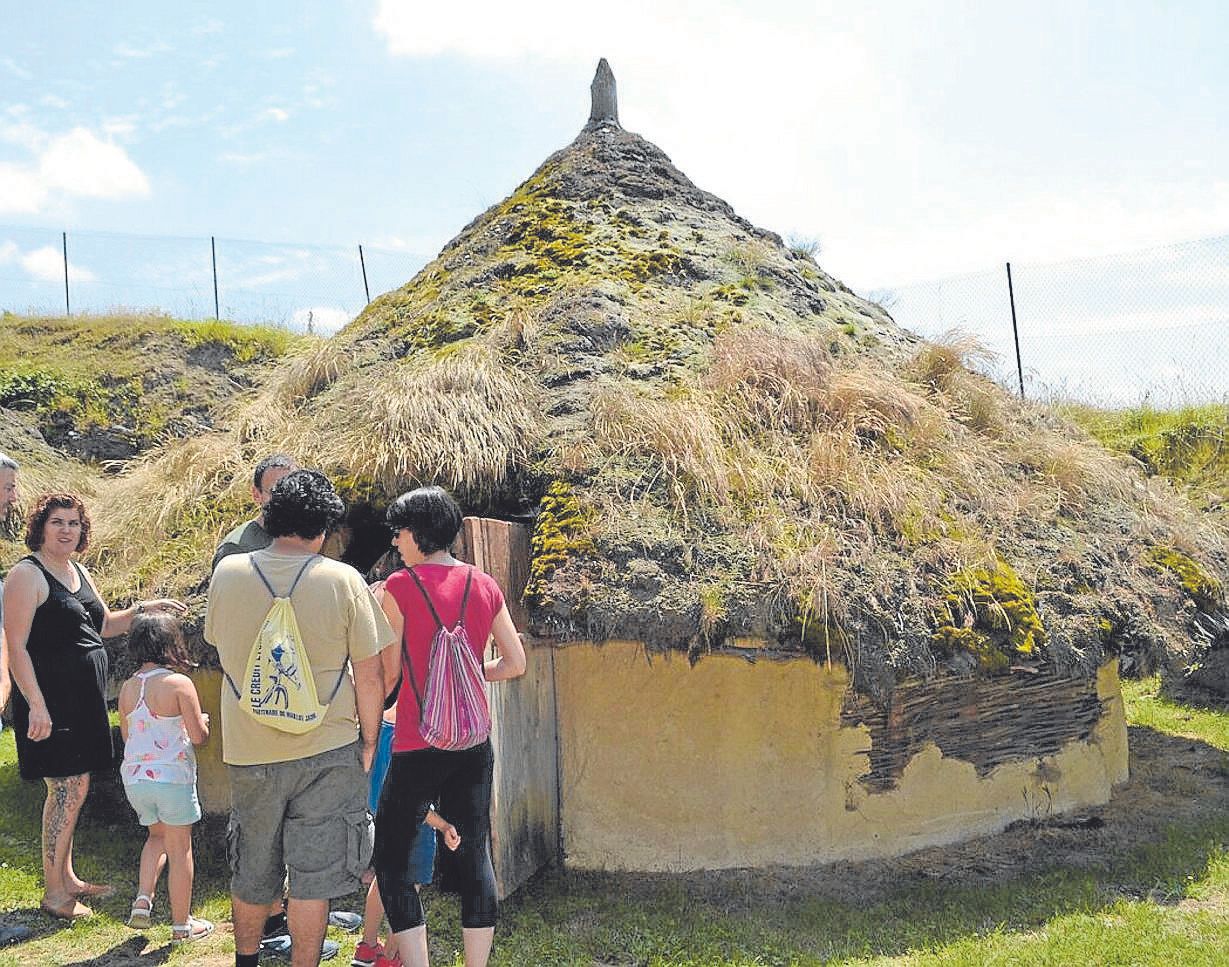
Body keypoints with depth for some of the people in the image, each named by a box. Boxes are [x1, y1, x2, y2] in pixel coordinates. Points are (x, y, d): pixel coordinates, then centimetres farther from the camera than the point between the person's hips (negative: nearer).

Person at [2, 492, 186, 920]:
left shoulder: (79, 572, 14)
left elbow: (104, 625, 27)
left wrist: (143, 609, 11)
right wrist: (36, 705, -23)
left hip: (83, 699, 8)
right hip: (51, 700, -8)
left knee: (71, 788, 14)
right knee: (68, 788, -7)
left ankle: (67, 877, 24)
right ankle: (53, 892, 3)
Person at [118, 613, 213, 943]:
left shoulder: (127, 688, 4)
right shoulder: (179, 683, -13)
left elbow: (126, 734, 16)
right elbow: (198, 736, -12)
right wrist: (202, 720, 9)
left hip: (134, 777, 6)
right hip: (172, 777, -5)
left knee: (158, 836, 27)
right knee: (179, 850, 7)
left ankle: (142, 899, 11)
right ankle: (182, 925, 14)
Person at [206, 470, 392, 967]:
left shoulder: (227, 573, -4)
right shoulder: (343, 580, -12)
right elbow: (369, 674, -8)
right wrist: (369, 740, 6)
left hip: (248, 751, 3)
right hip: (327, 749, -3)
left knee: (251, 871, 21)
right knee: (313, 874, 8)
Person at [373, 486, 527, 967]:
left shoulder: (399, 587, -8)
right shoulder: (484, 585, 6)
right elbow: (514, 663, 9)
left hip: (419, 745, -5)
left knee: (391, 859, 4)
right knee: (475, 855, 11)